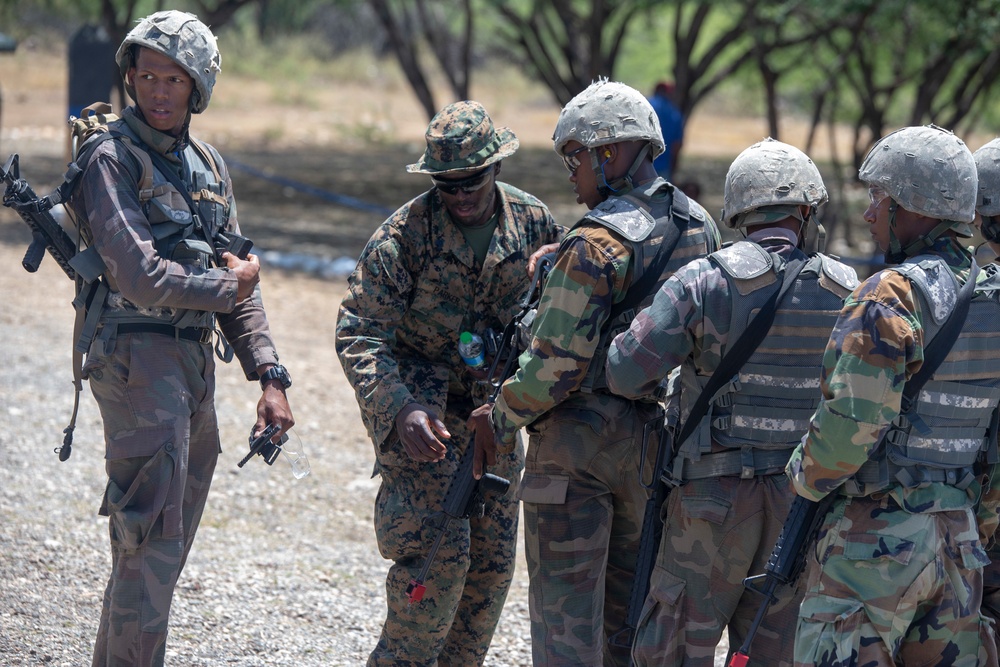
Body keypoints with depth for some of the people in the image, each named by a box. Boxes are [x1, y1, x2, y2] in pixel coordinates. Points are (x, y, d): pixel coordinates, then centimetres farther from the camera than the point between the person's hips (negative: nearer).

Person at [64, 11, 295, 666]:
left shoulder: (208, 166, 14)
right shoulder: (110, 159, -9)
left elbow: (242, 285, 16)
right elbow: (140, 278, -19)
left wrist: (270, 376, 7)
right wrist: (226, 285, -4)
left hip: (196, 362, 8)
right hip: (138, 359, -8)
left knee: (166, 545, 13)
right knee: (151, 545, -11)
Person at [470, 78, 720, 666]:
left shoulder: (597, 244, -19)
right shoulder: (701, 228, 5)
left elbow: (557, 364, -20)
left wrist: (501, 420, -6)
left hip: (580, 441, -7)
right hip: (657, 437, 7)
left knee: (565, 601, -2)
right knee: (628, 600, 16)